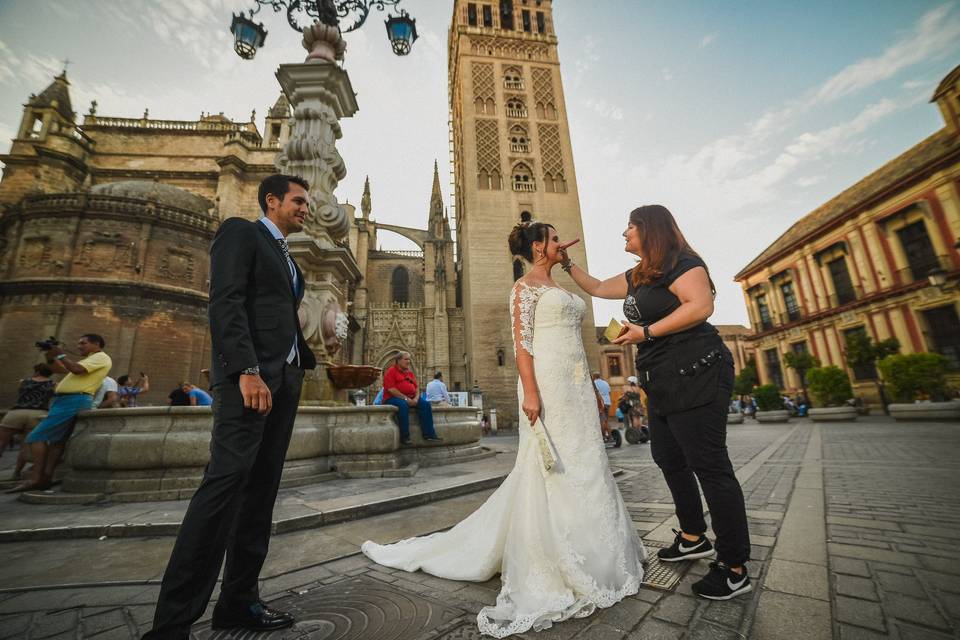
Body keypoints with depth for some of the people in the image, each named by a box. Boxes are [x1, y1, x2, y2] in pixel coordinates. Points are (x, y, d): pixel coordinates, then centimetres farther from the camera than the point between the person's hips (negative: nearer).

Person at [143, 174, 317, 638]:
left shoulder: (288, 258, 26)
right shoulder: (240, 232, 3)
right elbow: (225, 302, -12)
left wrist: (312, 363, 14)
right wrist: (247, 370, -22)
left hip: (284, 381, 9)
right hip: (249, 376, -8)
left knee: (262, 490, 7)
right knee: (226, 481, -12)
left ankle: (239, 601, 16)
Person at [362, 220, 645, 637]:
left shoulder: (559, 288, 21)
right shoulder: (526, 285, -4)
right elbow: (522, 342, -14)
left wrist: (590, 385, 20)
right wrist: (530, 391, -23)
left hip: (575, 382, 9)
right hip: (547, 381, -9)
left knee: (581, 464, 13)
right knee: (549, 468, -3)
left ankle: (584, 558, 30)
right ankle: (550, 567, 12)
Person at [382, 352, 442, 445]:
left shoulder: (410, 372, 18)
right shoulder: (391, 371, -3)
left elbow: (416, 387, 14)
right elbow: (391, 389, -16)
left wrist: (416, 398, -7)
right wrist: (405, 398, -20)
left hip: (410, 398, 7)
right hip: (393, 398, -6)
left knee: (425, 404, -17)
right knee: (403, 405, -39)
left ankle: (429, 434, -19)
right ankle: (404, 437, -31)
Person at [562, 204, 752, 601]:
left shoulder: (681, 263, -8)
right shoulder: (637, 277, 19)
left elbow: (701, 306, -21)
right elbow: (597, 288, 29)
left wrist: (646, 332, -19)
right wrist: (568, 264, 28)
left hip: (695, 375, -10)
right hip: (663, 383, 10)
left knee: (709, 465, -5)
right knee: (669, 459, 15)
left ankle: (735, 569, 8)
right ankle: (693, 538, 31)